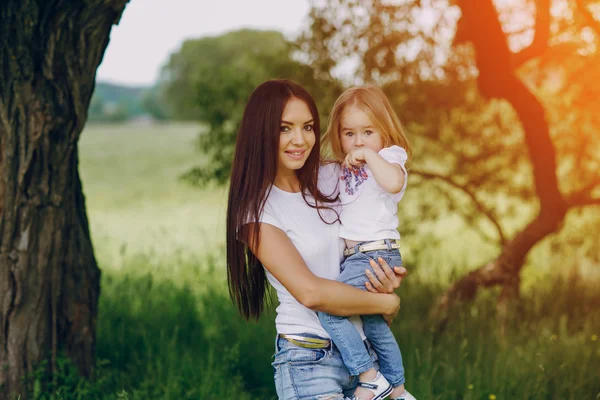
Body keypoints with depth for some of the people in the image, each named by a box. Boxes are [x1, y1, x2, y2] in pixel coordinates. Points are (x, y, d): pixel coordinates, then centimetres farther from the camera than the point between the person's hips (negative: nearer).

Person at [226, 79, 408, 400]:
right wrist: (388, 302, -11)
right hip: (309, 358, -5)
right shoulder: (258, 210, -11)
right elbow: (310, 292, -19)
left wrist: (389, 277, -6)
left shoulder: (333, 178, 3)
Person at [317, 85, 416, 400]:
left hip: (375, 254, -9)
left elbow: (393, 183, -30)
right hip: (354, 256, 9)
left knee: (329, 310, -18)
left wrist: (369, 155, -24)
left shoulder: (389, 156, -6)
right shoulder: (348, 168, 18)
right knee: (374, 326, 15)